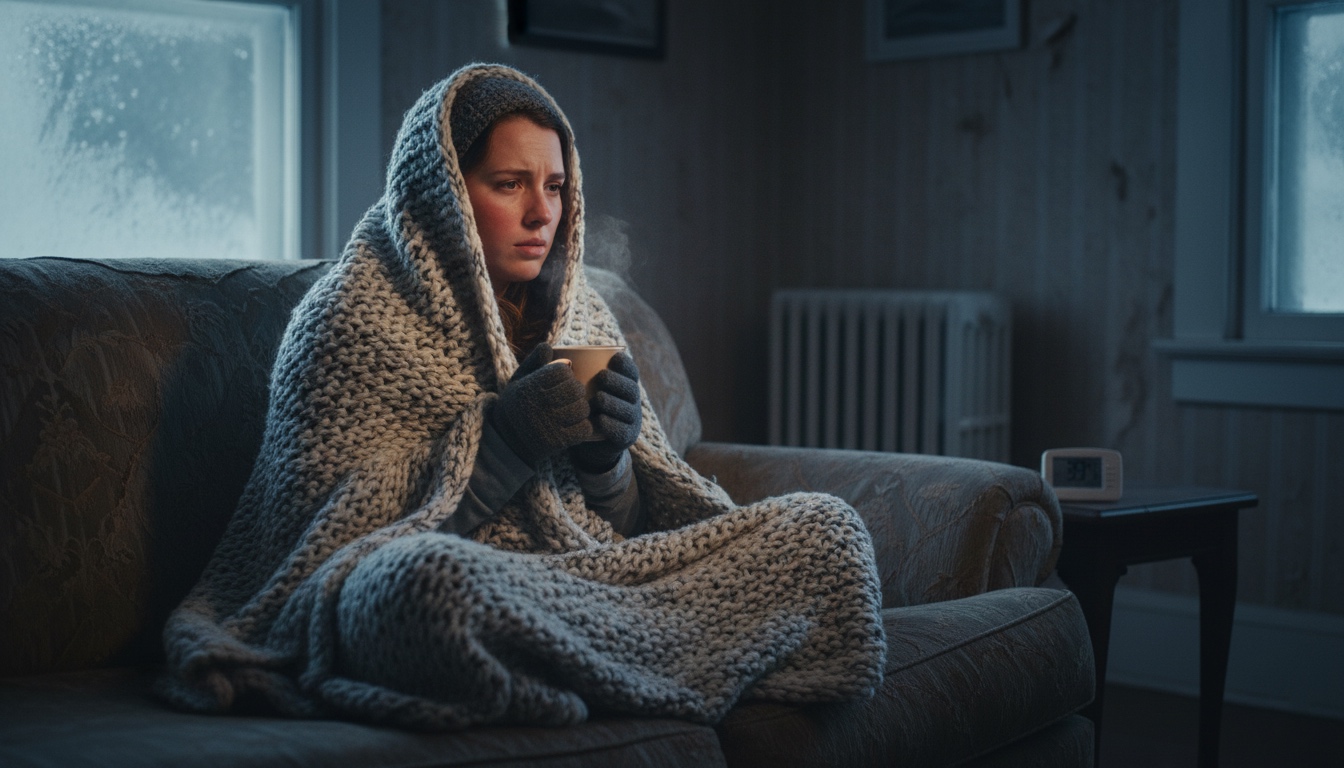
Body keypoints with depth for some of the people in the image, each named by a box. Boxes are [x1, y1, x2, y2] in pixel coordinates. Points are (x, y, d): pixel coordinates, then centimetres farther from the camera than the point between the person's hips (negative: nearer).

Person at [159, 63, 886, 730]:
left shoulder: (580, 316, 15)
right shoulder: (348, 321, -3)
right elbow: (335, 537, -9)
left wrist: (606, 456, -7)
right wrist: (503, 441, -17)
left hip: (594, 582, 6)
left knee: (824, 525, -6)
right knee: (425, 577, -42)